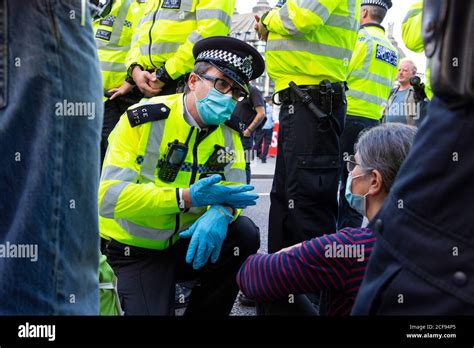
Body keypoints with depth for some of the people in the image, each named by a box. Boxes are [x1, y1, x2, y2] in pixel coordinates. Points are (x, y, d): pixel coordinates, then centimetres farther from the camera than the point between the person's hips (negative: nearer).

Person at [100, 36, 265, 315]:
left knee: (245, 234, -18)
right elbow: (107, 197, -24)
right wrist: (187, 198, -33)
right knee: (153, 309, -25)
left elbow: (235, 190, -7)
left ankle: (203, 311, 1)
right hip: (137, 251, -5)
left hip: (189, 241, 5)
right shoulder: (142, 120, -16)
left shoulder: (228, 132, 0)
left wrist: (220, 213, -33)